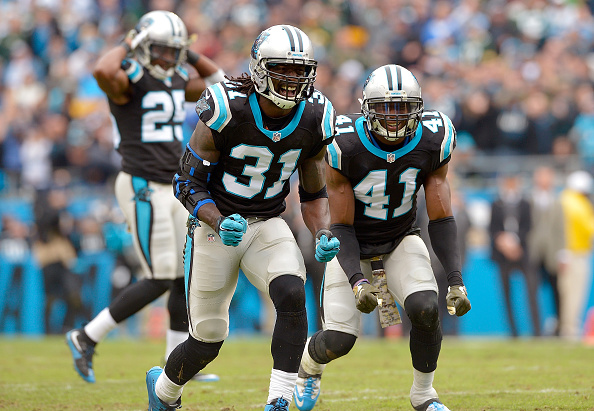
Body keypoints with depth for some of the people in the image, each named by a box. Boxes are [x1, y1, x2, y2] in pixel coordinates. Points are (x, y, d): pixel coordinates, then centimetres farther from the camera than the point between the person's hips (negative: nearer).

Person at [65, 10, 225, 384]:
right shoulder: (128, 80, -13)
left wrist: (187, 54, 11)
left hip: (174, 187, 9)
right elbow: (103, 71, -37)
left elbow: (217, 81, 26)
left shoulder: (175, 82, 12)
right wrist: (127, 46, -18)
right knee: (161, 280, -9)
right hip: (144, 187, -9)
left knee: (190, 275, 8)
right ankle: (87, 338, 0)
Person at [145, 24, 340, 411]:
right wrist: (219, 223, -30)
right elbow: (188, 182, -13)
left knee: (292, 294, -28)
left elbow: (314, 193, 6)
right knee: (207, 342, 4)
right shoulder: (226, 110, -21)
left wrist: (323, 234, -14)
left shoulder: (314, 119, -8)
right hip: (215, 224, -3)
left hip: (268, 226, 3)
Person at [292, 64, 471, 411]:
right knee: (339, 340, -11)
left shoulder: (432, 142, -17)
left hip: (402, 239, 2)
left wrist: (456, 279, -20)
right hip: (352, 243, -2)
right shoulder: (345, 145, -25)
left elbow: (441, 219, -10)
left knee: (426, 309, -24)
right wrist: (357, 281, -32)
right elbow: (341, 226, -18)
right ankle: (310, 364, 28)